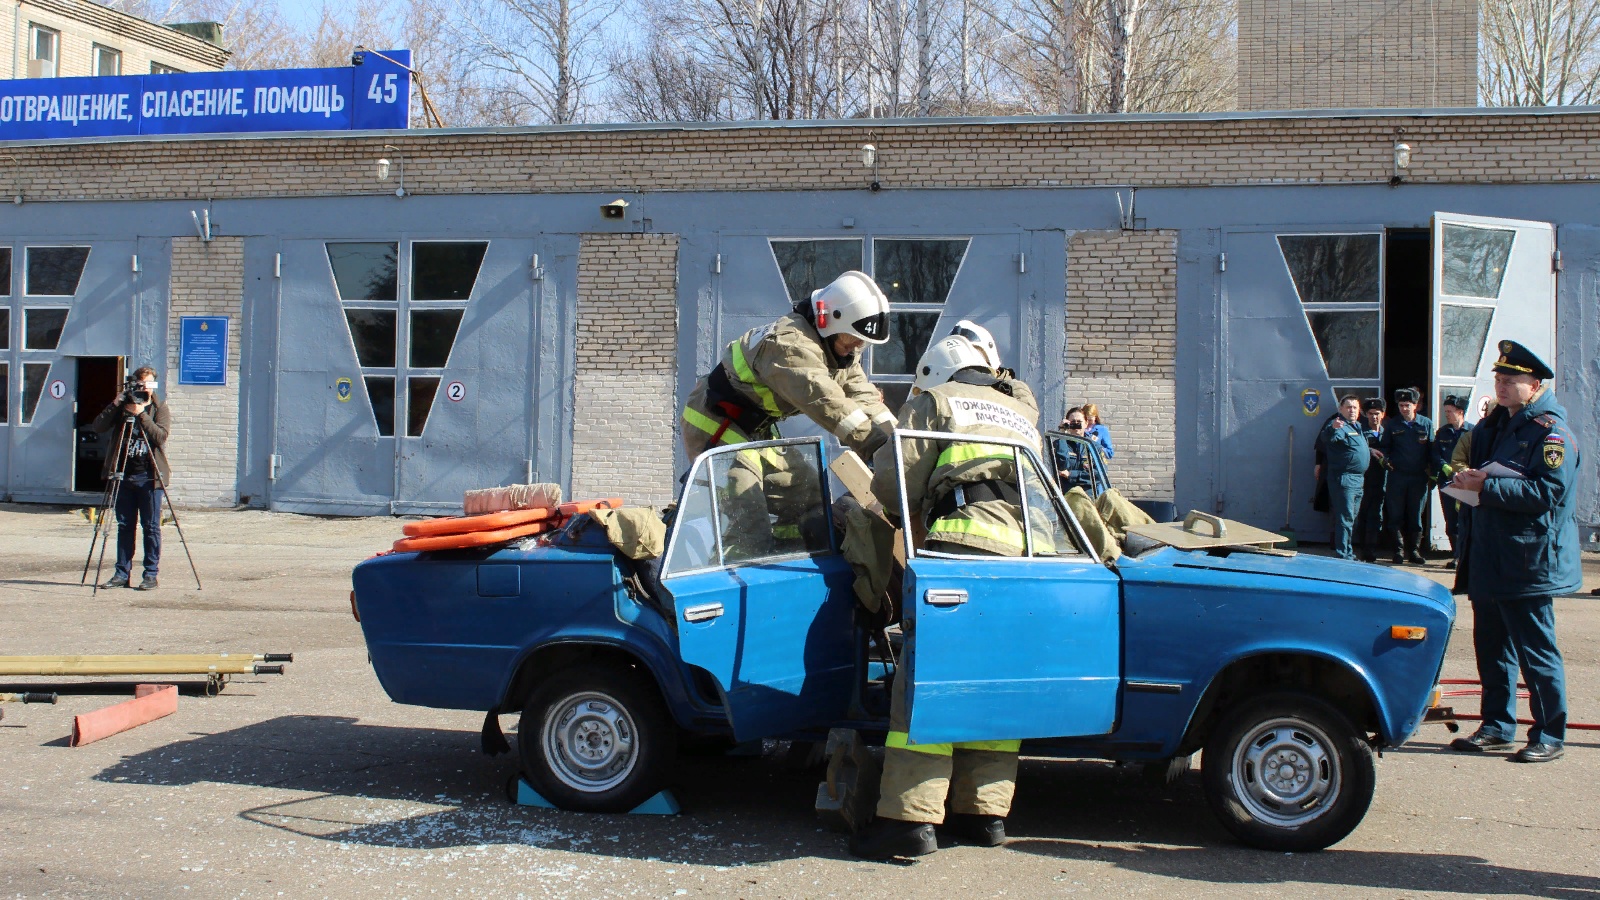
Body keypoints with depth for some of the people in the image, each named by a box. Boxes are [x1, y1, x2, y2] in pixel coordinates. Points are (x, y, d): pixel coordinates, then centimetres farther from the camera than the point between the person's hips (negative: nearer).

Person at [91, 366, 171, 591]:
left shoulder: (160, 409, 3)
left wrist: (140, 414, -17)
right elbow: (98, 426, -1)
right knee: (124, 526, 6)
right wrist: (115, 405, -11)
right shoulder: (123, 406, 10)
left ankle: (151, 574, 4)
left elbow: (161, 435, -13)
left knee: (151, 527, -1)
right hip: (124, 474, 3)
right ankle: (122, 574, 11)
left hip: (149, 477, -3)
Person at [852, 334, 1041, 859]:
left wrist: (917, 515, 28)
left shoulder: (935, 401, 17)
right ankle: (985, 812, 11)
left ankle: (911, 818, -15)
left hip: (964, 544, -6)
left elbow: (891, 483, 7)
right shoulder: (1023, 416, 36)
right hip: (1030, 556, 7)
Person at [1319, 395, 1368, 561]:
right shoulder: (1340, 426, -11)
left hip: (1359, 479, 9)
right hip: (1344, 478, -9)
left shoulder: (1358, 427, 18)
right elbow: (1327, 438, -34)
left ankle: (1348, 552, 23)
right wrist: (1332, 429, -54)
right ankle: (1342, 555, -9)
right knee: (1345, 518, -10)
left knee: (1353, 519, 15)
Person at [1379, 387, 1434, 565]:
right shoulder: (1392, 424, 6)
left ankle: (1413, 551, 14)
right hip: (1397, 475, 0)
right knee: (1395, 516, 0)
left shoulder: (1426, 423, 6)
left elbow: (1432, 449, 8)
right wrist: (1386, 460, -6)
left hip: (1419, 477, 0)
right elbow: (1384, 447, 13)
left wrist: (1431, 468, -5)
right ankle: (1396, 551, 6)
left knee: (1415, 516, 7)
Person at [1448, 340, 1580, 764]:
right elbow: (1479, 465, 27)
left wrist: (1487, 486, -22)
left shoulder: (1550, 431, -12)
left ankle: (1549, 736, 10)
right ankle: (1497, 726, 24)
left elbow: (1549, 491, -23)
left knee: (1536, 652, 0)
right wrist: (1467, 478, 4)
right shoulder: (1498, 423, 15)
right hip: (1489, 561, 9)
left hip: (1528, 562, -9)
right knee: (1491, 646, 14)